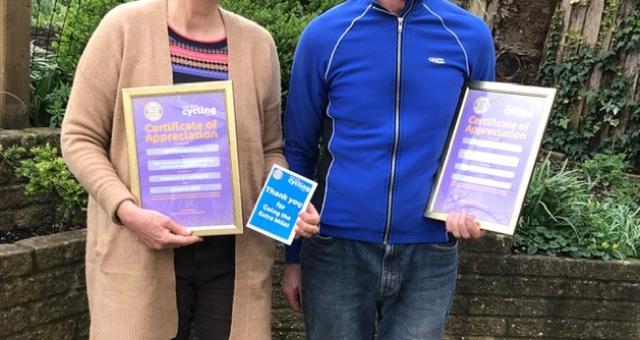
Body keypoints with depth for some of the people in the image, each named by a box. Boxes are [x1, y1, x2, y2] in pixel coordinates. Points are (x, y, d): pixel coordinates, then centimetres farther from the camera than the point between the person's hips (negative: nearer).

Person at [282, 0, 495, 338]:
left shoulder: (471, 36, -2)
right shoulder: (324, 35, -5)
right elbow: (299, 149, 3)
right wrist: (293, 256, 7)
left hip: (429, 254, 1)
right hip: (337, 250, 0)